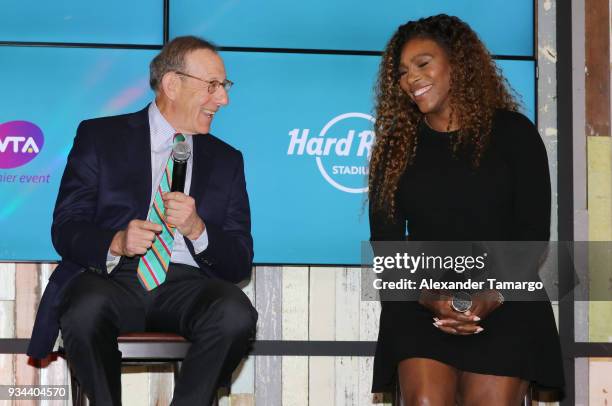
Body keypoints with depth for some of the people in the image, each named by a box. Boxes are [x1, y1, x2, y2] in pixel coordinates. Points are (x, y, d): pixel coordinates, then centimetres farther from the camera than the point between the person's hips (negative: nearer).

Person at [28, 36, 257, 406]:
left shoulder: (227, 160, 17)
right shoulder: (99, 137, 10)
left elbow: (240, 264, 11)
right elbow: (65, 229, 4)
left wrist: (197, 229, -9)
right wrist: (116, 242, -17)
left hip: (186, 286, 2)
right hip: (111, 277, -2)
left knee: (236, 313, -32)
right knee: (87, 308, -37)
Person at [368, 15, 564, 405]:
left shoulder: (513, 132, 5)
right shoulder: (396, 146, 11)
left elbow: (533, 231, 0)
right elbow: (386, 240, 6)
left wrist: (493, 296, -16)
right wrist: (430, 298, -12)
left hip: (505, 303, -1)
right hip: (420, 305, 1)